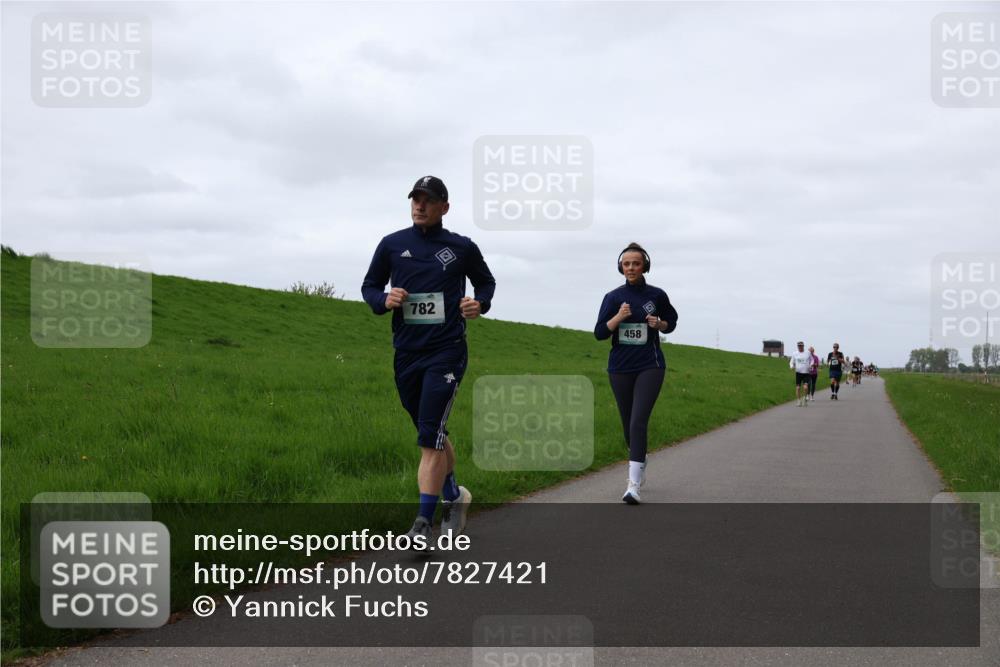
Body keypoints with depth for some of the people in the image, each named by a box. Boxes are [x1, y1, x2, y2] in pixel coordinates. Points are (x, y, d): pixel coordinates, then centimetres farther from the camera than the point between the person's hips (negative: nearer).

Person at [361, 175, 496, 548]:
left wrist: (480, 304, -4)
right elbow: (369, 286, 14)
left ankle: (424, 523, -10)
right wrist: (384, 300, -8)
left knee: (430, 438, -13)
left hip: (446, 352, -4)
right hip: (406, 353, 4)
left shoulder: (462, 248, 2)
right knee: (432, 435, 16)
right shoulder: (392, 245, 6)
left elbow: (485, 281, 18)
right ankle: (454, 497, 38)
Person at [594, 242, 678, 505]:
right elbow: (599, 333, -3)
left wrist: (659, 324, -6)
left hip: (650, 366, -2)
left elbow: (671, 321, 16)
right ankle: (639, 463, 39)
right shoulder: (613, 297, 1)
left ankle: (633, 485, -21)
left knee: (638, 422, -16)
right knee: (628, 423, 12)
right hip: (620, 367, 2)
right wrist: (618, 318, -20)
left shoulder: (657, 295, 0)